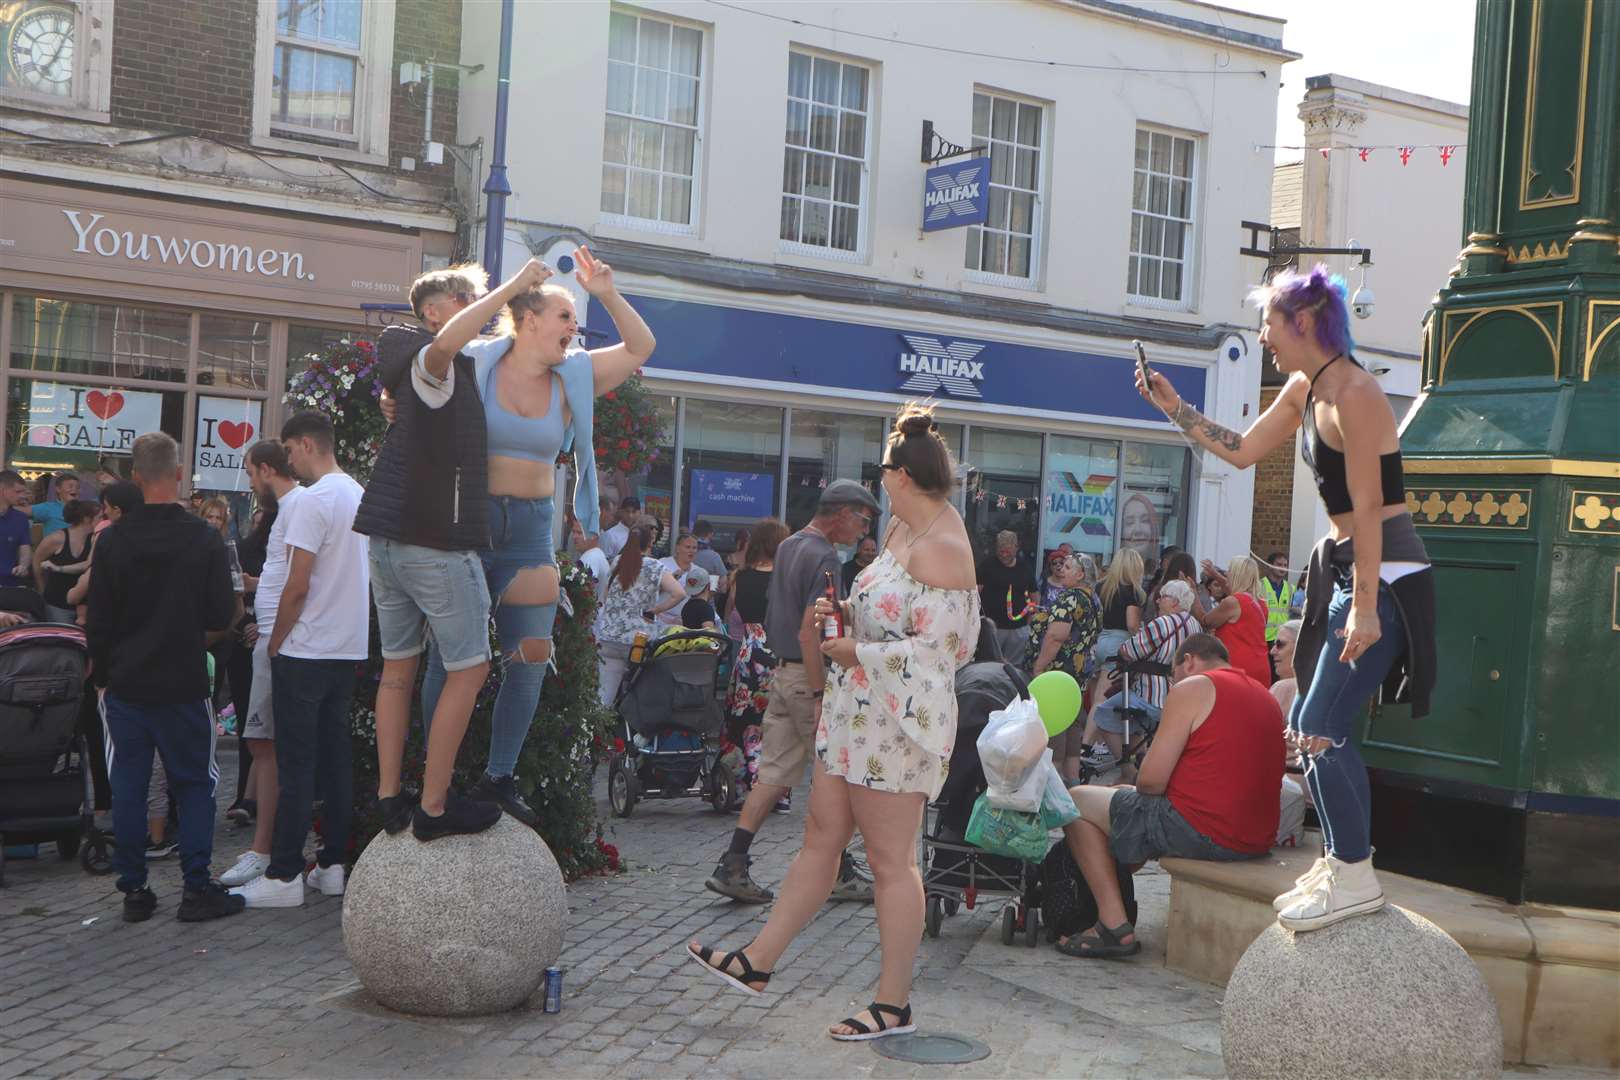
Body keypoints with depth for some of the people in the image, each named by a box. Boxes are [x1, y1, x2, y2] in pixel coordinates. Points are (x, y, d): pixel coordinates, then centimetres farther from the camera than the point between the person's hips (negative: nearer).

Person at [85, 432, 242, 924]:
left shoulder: (113, 540, -5)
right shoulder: (204, 540, -10)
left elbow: (97, 620, 0)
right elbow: (222, 617, -7)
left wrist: (102, 674, 13)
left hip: (125, 684, 2)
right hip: (183, 684, -2)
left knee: (128, 786, 8)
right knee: (193, 783, 6)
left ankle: (134, 889, 12)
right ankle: (196, 888, 4)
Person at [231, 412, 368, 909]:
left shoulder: (311, 500, -14)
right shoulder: (362, 496, 12)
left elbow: (298, 585, -17)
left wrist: (275, 642, -5)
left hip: (305, 651, -8)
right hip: (349, 648, 8)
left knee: (295, 765, -4)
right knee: (336, 759, 11)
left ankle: (284, 876, -1)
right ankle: (332, 865, 16)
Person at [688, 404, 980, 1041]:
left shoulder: (940, 548, -19)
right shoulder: (904, 529, 12)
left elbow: (936, 647, -24)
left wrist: (857, 653, -14)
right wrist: (845, 613, 8)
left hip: (901, 719, -10)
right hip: (857, 711, 10)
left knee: (890, 859, -1)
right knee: (820, 836, 15)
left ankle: (893, 1005, 11)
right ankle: (757, 962, 25)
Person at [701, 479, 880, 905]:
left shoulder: (787, 546, 14)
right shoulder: (824, 557, -16)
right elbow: (809, 633, -22)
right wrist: (821, 697, -21)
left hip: (781, 673, 9)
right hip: (809, 677, -9)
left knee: (775, 774, 8)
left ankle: (732, 867, 2)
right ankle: (839, 875, 12)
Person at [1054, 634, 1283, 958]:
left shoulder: (1192, 688, -6)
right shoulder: (1266, 696, 19)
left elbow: (1151, 781, -11)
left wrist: (1134, 790, 12)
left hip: (1202, 830, -9)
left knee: (1076, 801, 6)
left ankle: (1115, 925, -2)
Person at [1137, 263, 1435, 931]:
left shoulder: (1354, 394, -18)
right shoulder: (1304, 388, 11)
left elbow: (1367, 506, -23)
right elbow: (1242, 450, 22)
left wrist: (1364, 606, -24)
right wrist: (1172, 407, 16)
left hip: (1384, 576, -10)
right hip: (1343, 567, 10)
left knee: (1318, 731, -12)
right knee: (1311, 727, 13)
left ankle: (1356, 878, -2)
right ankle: (1340, 860, 24)